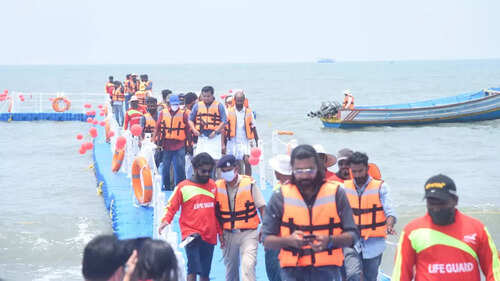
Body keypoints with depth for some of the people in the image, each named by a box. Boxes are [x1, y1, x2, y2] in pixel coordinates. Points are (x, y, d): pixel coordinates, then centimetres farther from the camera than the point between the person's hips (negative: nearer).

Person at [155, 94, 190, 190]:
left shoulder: (183, 114, 2)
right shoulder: (163, 113, 5)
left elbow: (187, 129, 4)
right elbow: (158, 128, 8)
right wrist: (158, 141, 4)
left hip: (179, 145, -1)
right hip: (166, 145, 2)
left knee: (180, 166, -5)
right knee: (165, 166, 8)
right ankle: (166, 185, 20)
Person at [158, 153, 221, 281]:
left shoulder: (213, 185, 10)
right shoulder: (183, 187, -1)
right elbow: (171, 207, 2)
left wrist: (220, 232, 18)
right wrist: (165, 221, -17)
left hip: (209, 236, 4)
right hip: (191, 233, -4)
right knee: (193, 270, -18)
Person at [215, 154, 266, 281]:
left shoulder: (249, 184, -7)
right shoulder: (218, 186, 0)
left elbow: (262, 208, -2)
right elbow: (216, 212, 9)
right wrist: (219, 233, 4)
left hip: (248, 233, -3)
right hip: (228, 235, 3)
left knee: (248, 265, -17)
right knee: (230, 267, 13)